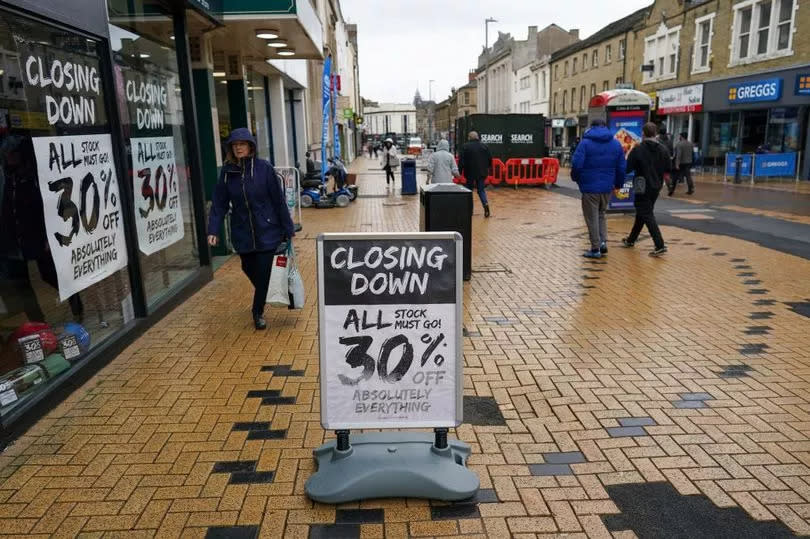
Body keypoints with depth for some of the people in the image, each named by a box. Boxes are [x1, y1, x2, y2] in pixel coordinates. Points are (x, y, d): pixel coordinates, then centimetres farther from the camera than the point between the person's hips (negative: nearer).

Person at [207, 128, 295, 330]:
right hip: (242, 234, 3)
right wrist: (213, 230, -9)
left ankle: (258, 312, 19)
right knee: (250, 270, 15)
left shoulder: (264, 168, -11)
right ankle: (263, 297, 45)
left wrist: (288, 229, -6)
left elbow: (279, 200, -8)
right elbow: (219, 203, 0)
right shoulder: (227, 171, -2)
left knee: (263, 273, 0)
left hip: (267, 231, -3)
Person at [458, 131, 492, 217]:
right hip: (482, 172, 3)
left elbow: (461, 161, -9)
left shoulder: (465, 147, -7)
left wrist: (459, 172, -4)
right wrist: (487, 168, 23)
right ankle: (485, 203, -15)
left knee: (469, 189, 12)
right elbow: (490, 159, 9)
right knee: (481, 189, 10)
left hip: (470, 172, -2)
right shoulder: (484, 146, 4)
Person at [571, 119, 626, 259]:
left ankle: (596, 249, 7)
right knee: (601, 214, 23)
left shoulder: (585, 143, -8)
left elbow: (577, 164, -16)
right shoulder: (616, 144, 7)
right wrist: (618, 183, 16)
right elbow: (622, 167, 5)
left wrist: (576, 178, 2)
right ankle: (603, 241, 8)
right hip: (607, 187, 5)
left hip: (590, 187, -5)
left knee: (592, 218, 4)